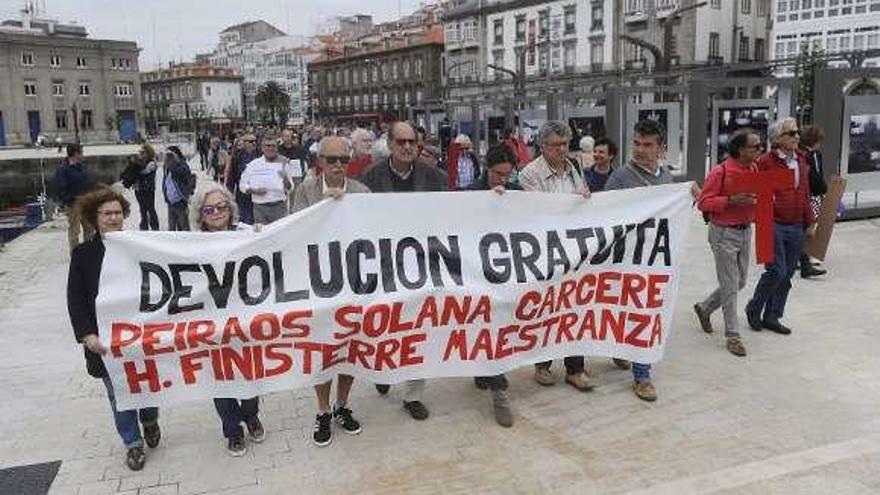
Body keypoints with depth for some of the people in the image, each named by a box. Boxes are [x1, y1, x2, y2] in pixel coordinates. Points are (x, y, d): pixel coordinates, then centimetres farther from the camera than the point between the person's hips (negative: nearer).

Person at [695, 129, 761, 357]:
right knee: (730, 285, -2)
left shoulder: (755, 169, 5)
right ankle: (733, 336, 9)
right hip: (724, 233, -8)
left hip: (745, 230, 8)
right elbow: (703, 202, -15)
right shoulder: (720, 172, -17)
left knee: (740, 281, 16)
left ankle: (704, 308, 37)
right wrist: (731, 201, -27)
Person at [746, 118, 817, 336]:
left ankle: (772, 317, 20)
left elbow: (805, 195, 17)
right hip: (774, 225, -7)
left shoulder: (801, 161, 13)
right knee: (776, 271, -9)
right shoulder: (765, 161, -8)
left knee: (787, 274, 9)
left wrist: (810, 222, 17)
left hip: (796, 227, 7)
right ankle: (753, 309, 13)